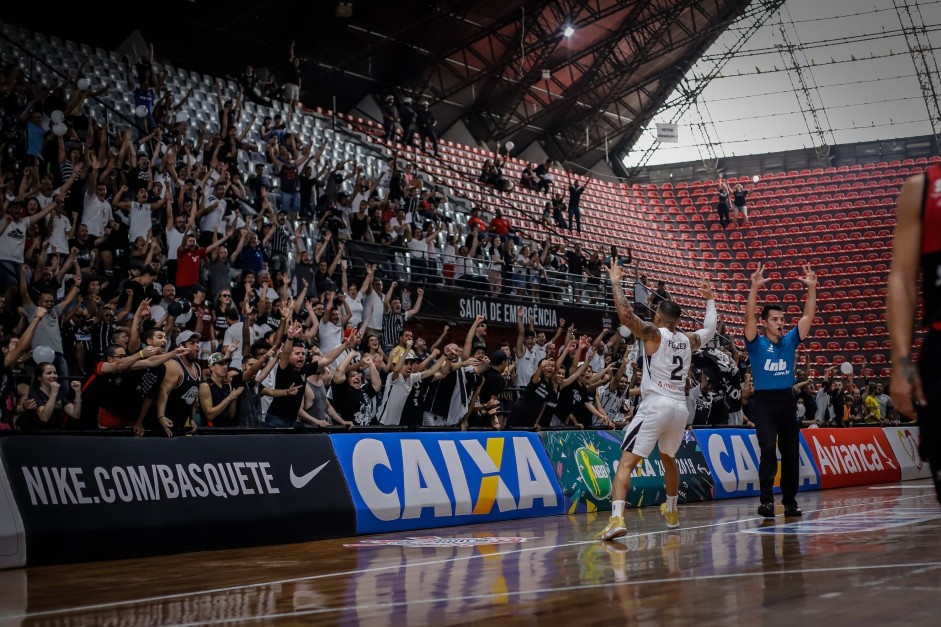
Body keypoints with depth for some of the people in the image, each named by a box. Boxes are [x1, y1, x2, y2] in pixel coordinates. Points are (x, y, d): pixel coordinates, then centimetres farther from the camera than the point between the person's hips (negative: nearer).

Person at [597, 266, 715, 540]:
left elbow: (625, 314, -16)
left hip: (656, 405, -6)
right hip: (680, 407, 6)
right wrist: (710, 298, 46)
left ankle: (617, 519, -27)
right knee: (668, 458, 31)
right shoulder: (689, 340, 13)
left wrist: (616, 281, -4)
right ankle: (671, 512, 45)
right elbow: (710, 329, 34)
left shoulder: (653, 334, -3)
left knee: (626, 462, -9)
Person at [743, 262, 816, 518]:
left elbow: (808, 315, 4)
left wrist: (812, 288, -7)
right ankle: (766, 501, -16)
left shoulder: (790, 341, 9)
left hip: (787, 401, 5)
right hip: (764, 402, -5)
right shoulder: (757, 344, -2)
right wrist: (755, 289, -28)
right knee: (768, 451, -16)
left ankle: (790, 501, 15)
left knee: (791, 453, 7)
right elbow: (749, 317, -17)